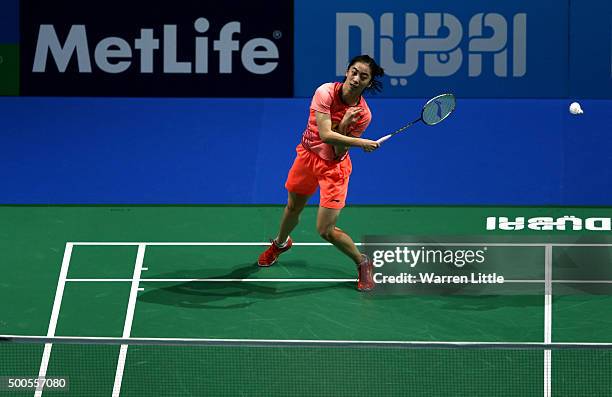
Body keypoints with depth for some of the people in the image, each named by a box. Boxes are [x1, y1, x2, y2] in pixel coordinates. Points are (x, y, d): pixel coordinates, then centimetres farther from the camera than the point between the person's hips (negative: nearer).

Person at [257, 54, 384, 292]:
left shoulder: (363, 114, -19)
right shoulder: (326, 92, -22)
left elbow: (339, 153, -18)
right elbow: (325, 135, -30)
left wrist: (343, 126, -33)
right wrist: (361, 143, -36)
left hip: (334, 166, -2)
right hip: (308, 154, 2)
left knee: (326, 230, -9)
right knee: (293, 208, 24)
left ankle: (362, 264, 15)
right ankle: (280, 243, 57)